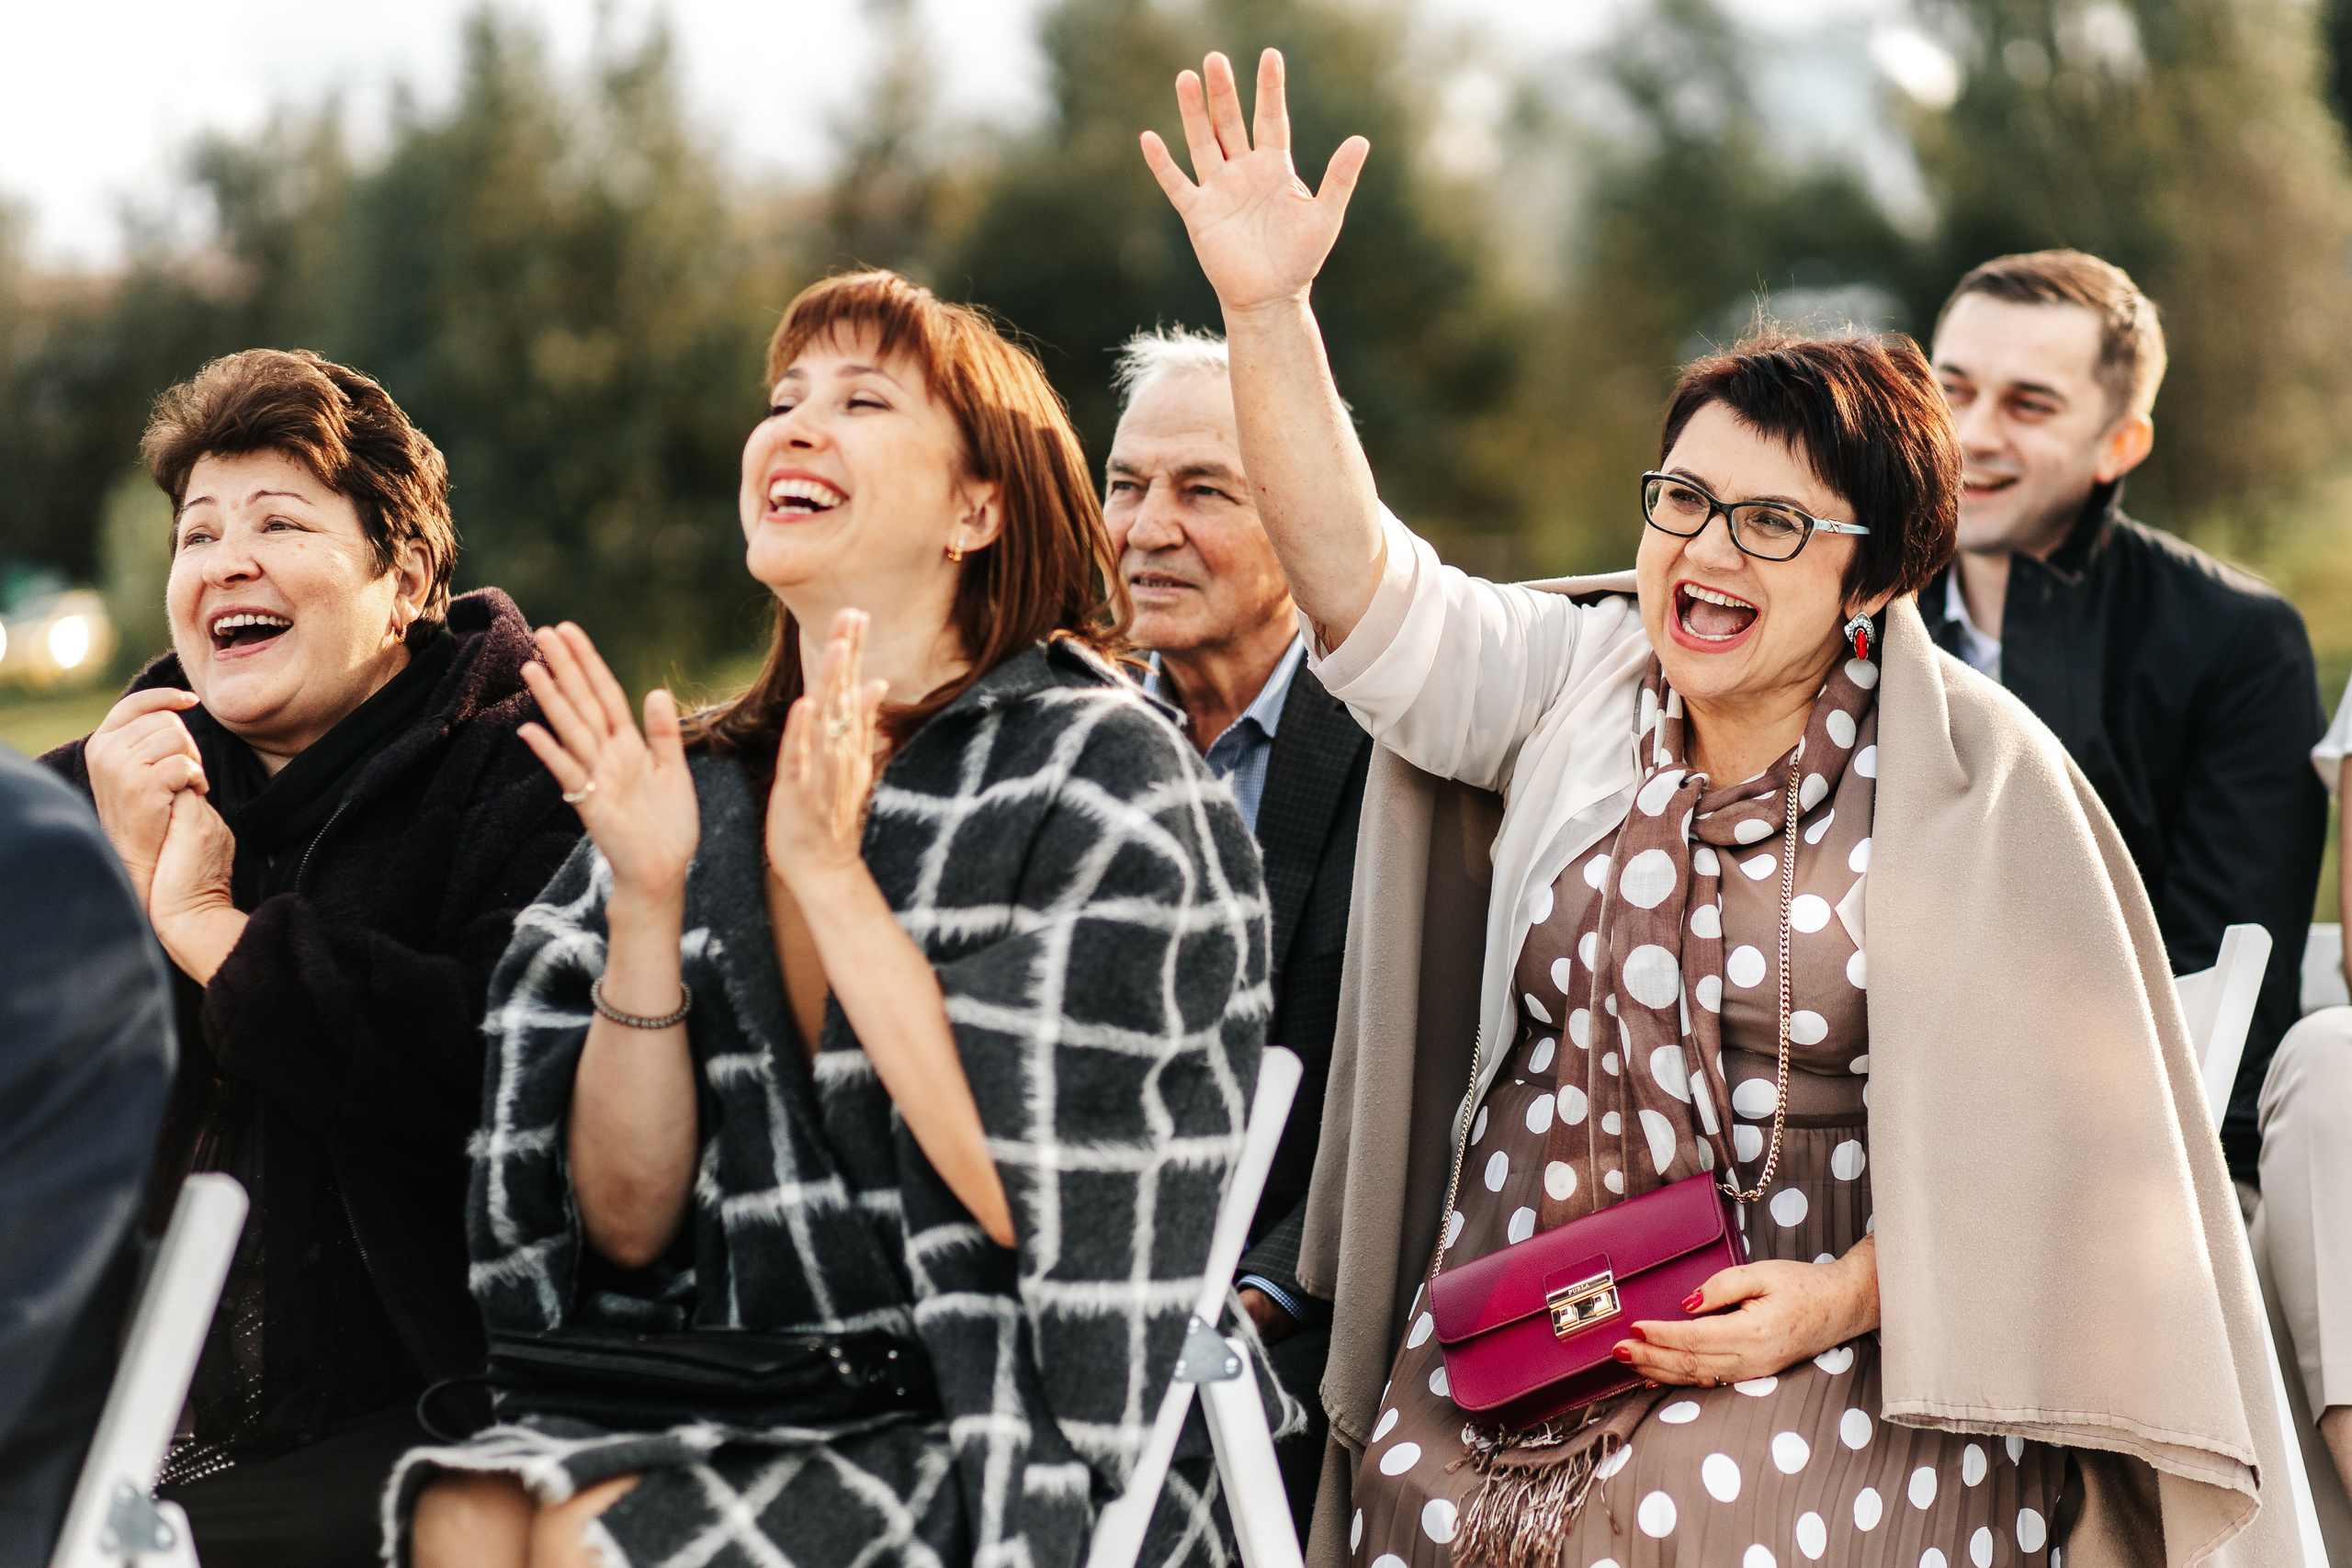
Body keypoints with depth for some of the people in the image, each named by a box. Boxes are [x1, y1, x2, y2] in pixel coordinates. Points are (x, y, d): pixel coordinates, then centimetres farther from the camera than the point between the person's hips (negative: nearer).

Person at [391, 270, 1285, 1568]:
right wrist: (646, 900, -8)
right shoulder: (706, 790, 8)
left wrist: (827, 873, -17)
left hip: (1033, 1460, -4)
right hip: (749, 1414, 5)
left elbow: (1028, 1194, -16)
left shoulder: (1100, 769, -6)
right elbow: (627, 1222, 4)